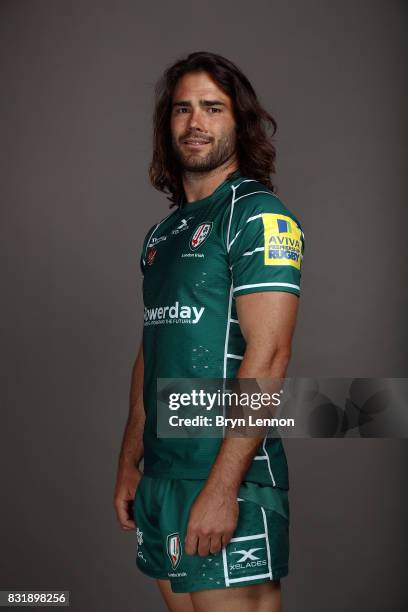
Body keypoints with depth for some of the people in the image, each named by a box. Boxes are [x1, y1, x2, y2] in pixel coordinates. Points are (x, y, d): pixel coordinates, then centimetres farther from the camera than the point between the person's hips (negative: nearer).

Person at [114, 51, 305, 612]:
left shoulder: (259, 215, -8)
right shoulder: (162, 234, 16)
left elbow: (267, 355, -17)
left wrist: (222, 488, -21)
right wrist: (129, 465, 15)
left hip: (229, 481, -7)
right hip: (160, 479, 7)